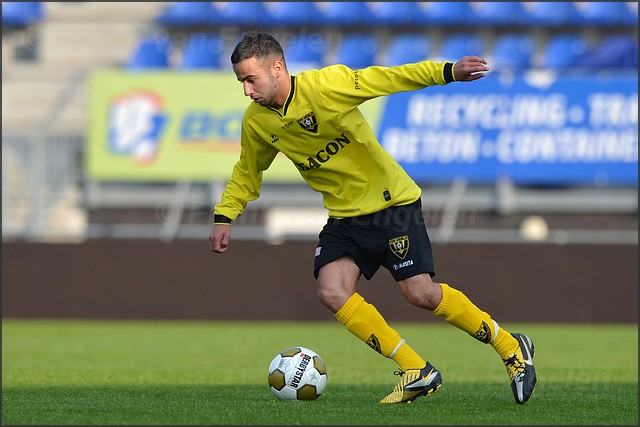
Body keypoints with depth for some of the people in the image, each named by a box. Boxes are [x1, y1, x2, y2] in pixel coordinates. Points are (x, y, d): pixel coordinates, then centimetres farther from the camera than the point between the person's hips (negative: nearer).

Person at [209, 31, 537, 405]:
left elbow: (388, 78, -23)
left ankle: (511, 348, 8)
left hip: (391, 203, -6)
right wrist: (224, 216, 8)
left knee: (420, 293, -13)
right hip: (344, 217, 6)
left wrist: (447, 72, -34)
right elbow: (247, 172, 16)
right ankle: (418, 373, -7)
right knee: (332, 292, -16)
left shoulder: (326, 84, -21)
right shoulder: (256, 122, -2)